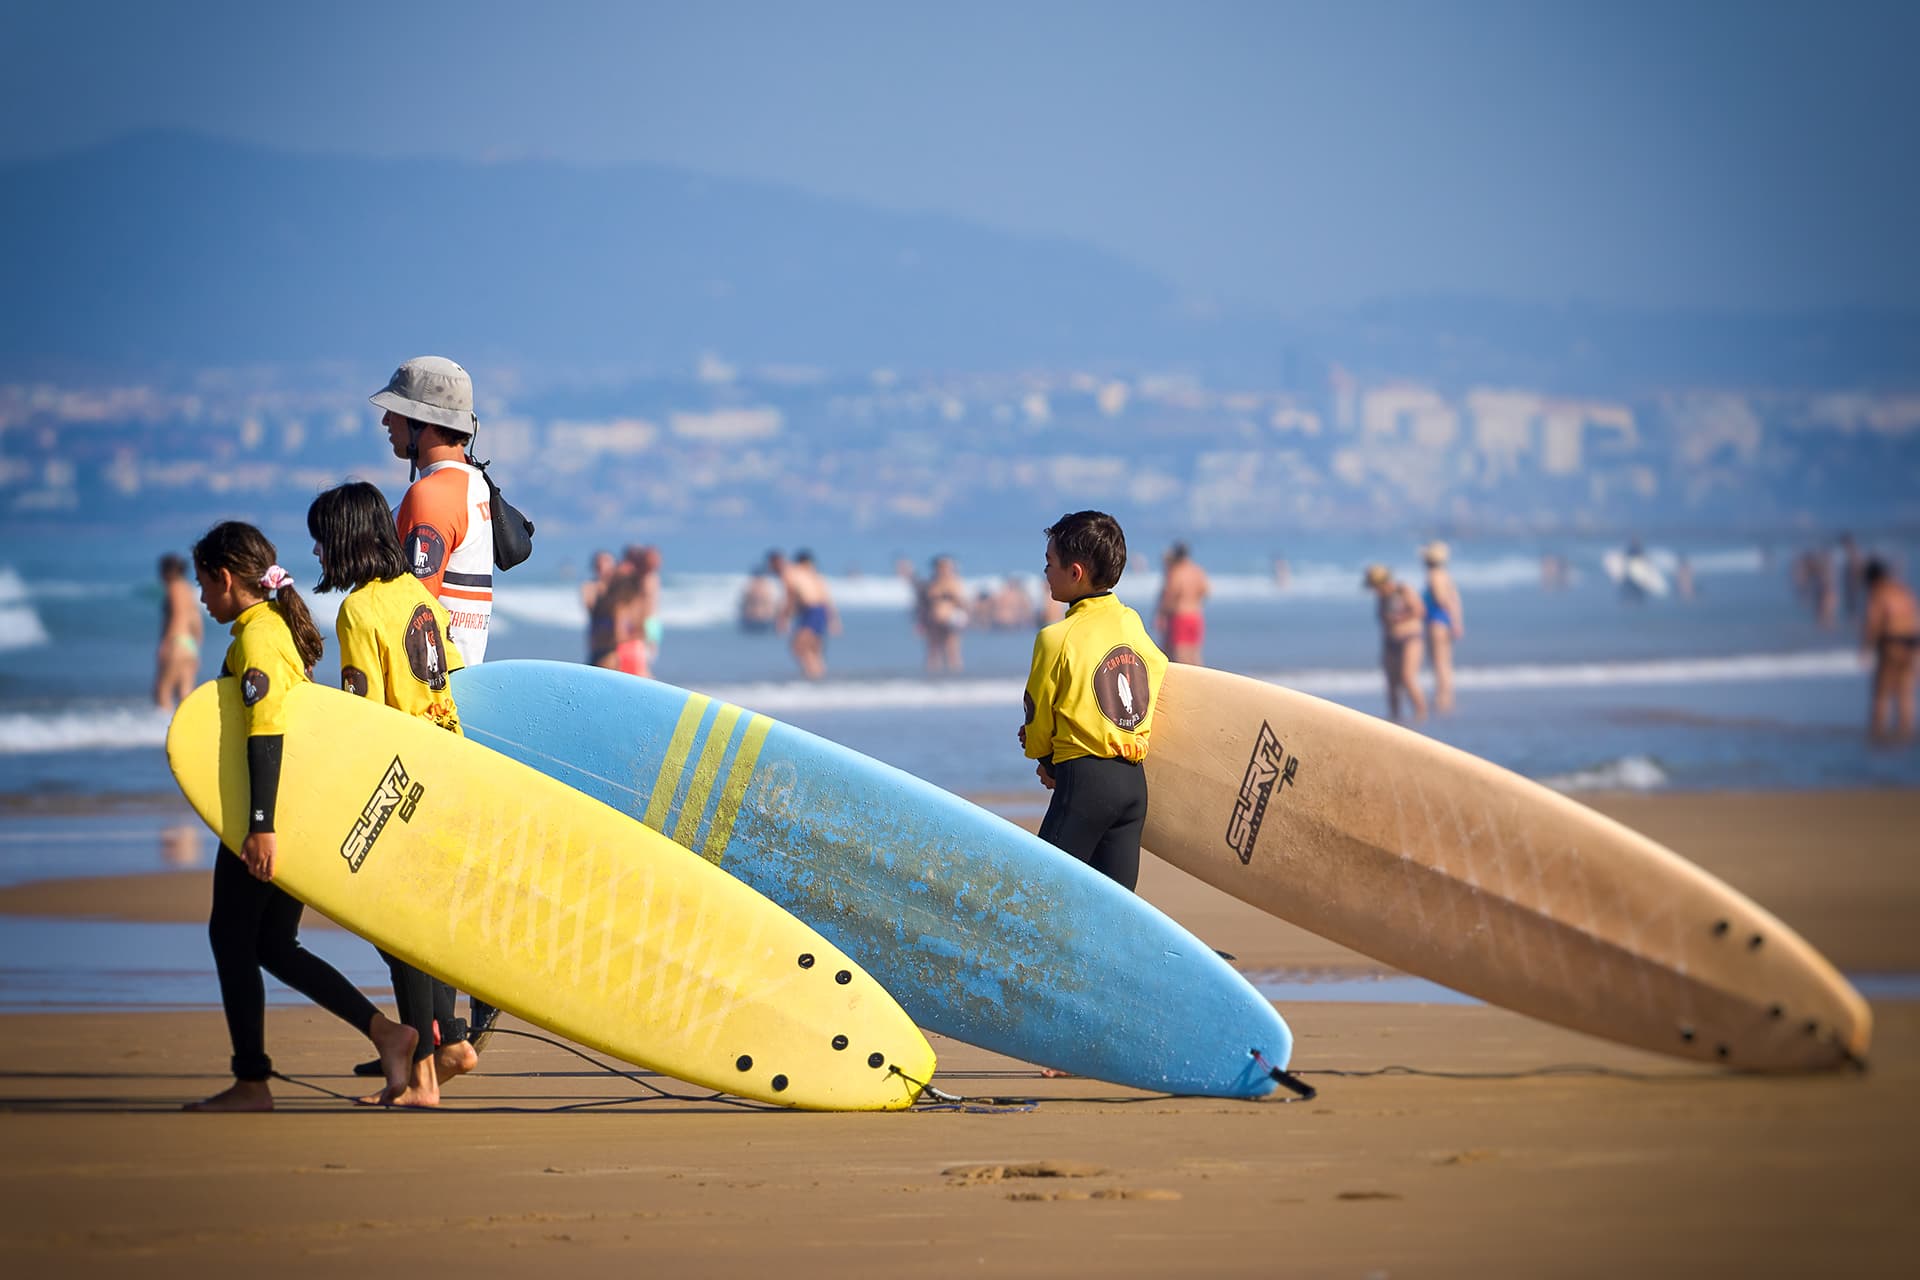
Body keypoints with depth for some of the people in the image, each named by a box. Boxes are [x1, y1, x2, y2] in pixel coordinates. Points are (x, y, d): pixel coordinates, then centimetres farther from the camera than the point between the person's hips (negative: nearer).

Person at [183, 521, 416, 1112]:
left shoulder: (254, 636, -15)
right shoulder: (282, 625, 15)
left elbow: (265, 734, -24)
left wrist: (260, 825, -29)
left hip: (260, 820, -9)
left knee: (231, 937, 2)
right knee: (274, 946, 13)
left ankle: (251, 1082, 6)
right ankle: (383, 1030, 3)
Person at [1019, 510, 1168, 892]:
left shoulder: (1057, 639, -11)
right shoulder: (1133, 624, 8)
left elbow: (1038, 715, -1)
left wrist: (1043, 754, 22)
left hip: (1084, 779, -7)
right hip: (1134, 779, 7)